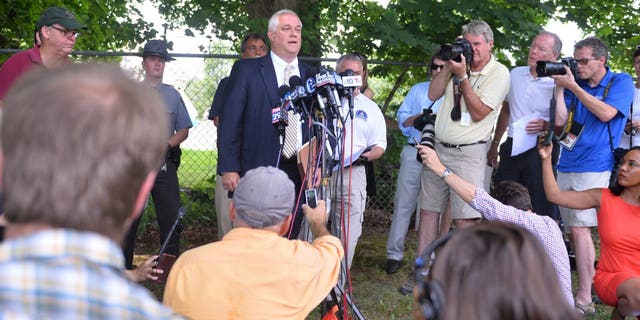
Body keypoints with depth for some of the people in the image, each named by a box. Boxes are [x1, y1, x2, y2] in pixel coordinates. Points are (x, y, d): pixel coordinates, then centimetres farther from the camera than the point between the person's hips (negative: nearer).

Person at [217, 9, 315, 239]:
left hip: (299, 170, 3)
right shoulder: (246, 70, 1)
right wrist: (228, 168, -10)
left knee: (289, 240, 6)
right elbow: (230, 121, -3)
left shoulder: (310, 76, 12)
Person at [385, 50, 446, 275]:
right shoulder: (418, 90, 16)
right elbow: (402, 118, 13)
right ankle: (394, 254, 3)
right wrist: (419, 117, -5)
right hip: (414, 152, 2)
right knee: (403, 203, -1)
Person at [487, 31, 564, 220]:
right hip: (511, 148, 5)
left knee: (542, 211, -4)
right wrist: (494, 145, 23)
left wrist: (546, 125, -19)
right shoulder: (516, 74, 10)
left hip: (540, 151, -5)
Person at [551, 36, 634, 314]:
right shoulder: (576, 84, 13)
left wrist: (572, 86, -13)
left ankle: (584, 300, -10)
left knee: (580, 228, -13)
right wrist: (560, 87, -3)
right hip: (566, 166, 6)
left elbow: (606, 114, -14)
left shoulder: (621, 82, 1)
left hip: (593, 167, -6)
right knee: (571, 230, 6)